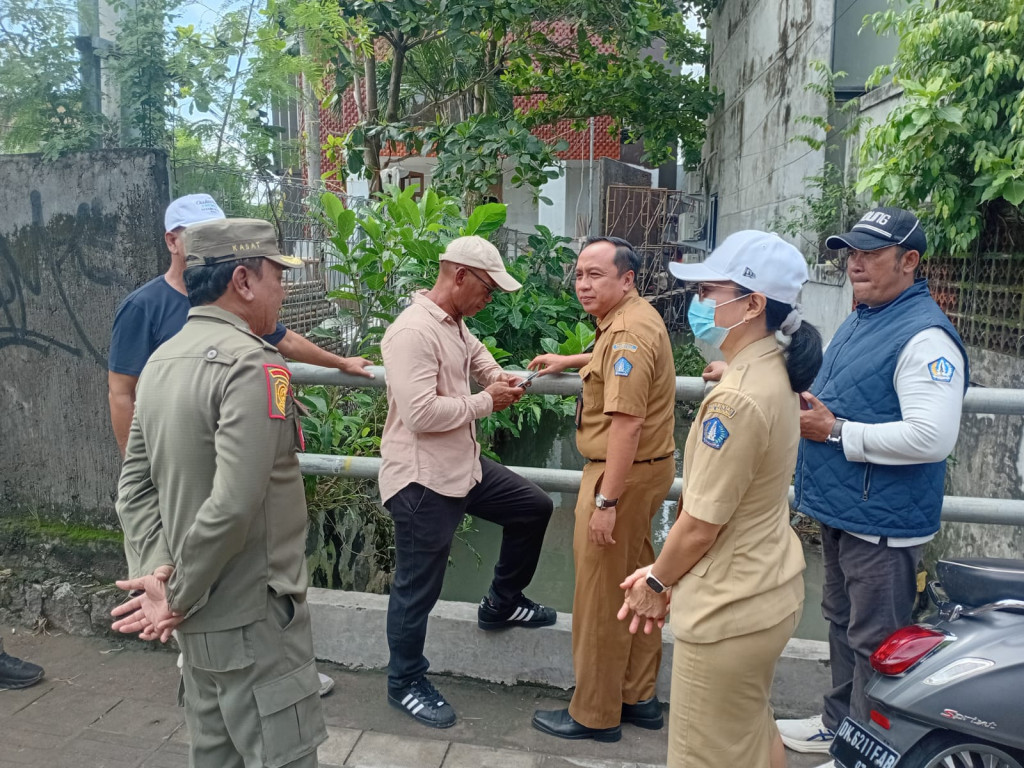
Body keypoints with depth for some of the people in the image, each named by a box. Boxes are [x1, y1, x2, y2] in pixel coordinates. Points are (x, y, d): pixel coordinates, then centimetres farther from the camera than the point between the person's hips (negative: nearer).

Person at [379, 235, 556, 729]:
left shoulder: (456, 325, 9)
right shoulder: (413, 332, -22)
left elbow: (477, 357, 28)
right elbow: (420, 413, -30)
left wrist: (500, 381, 4)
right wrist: (486, 402, -17)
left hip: (464, 466, 10)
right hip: (423, 482, -10)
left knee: (533, 507, 18)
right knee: (417, 588, 5)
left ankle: (502, 603, 35)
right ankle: (405, 684, 27)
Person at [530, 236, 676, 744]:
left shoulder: (628, 331, -22)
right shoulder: (632, 319, 11)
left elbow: (626, 422, -28)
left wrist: (606, 501, -28)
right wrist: (569, 361, 35)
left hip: (623, 473, -11)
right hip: (647, 469, 11)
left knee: (600, 596, 2)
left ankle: (594, 714, 18)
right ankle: (638, 697, 33)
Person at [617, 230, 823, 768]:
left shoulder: (737, 400, -28)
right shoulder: (774, 374, 3)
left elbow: (699, 524, -21)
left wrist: (656, 584, -3)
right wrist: (665, 573, 9)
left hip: (729, 613, -9)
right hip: (769, 591, 9)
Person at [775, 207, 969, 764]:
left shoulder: (926, 337, -19)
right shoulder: (859, 321, 12)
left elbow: (932, 437, -29)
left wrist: (836, 431, -23)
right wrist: (809, 409, 7)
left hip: (881, 521, -10)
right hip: (839, 509, 10)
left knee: (874, 643, 4)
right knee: (841, 621, 22)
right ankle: (839, 723, 40)